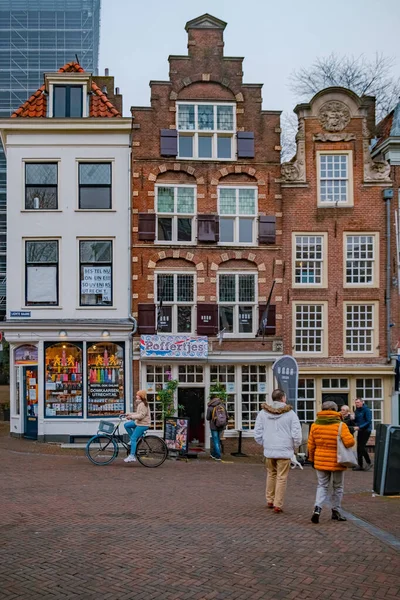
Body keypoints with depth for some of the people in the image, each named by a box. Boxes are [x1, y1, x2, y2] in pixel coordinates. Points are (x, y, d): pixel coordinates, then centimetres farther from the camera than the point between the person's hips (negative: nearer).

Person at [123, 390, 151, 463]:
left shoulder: (143, 405, -19)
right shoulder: (140, 404, 14)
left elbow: (141, 415, -25)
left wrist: (131, 416, -21)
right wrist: (130, 414, 11)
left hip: (143, 424, -10)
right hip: (139, 422, 10)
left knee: (133, 438, -10)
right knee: (126, 425, 13)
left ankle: (132, 456, -10)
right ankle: (135, 440, 14)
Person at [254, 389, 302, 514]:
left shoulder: (262, 413, 3)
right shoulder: (290, 413, -6)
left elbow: (257, 434, 4)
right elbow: (297, 434, -8)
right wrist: (294, 447, 9)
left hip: (269, 451, 3)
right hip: (284, 451, -3)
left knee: (271, 474, 19)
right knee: (281, 478, 2)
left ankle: (270, 500, 24)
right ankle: (278, 505, 2)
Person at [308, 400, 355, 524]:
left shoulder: (315, 425, 0)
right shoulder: (340, 425, -12)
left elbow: (311, 445, 4)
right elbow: (349, 442, -22)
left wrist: (312, 458, 17)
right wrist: (352, 440, 2)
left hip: (320, 461, 3)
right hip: (337, 462, -3)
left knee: (322, 486, 11)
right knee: (337, 487, 15)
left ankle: (317, 508, -10)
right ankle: (336, 511, 22)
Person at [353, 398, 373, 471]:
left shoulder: (366, 410, -11)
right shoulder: (357, 411, 11)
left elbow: (368, 421, -17)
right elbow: (356, 421, 17)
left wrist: (359, 427, -22)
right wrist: (353, 418, -6)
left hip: (366, 430, -8)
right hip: (360, 431, 8)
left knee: (362, 447, -14)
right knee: (359, 448, 6)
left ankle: (369, 463, 0)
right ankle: (360, 465, 11)